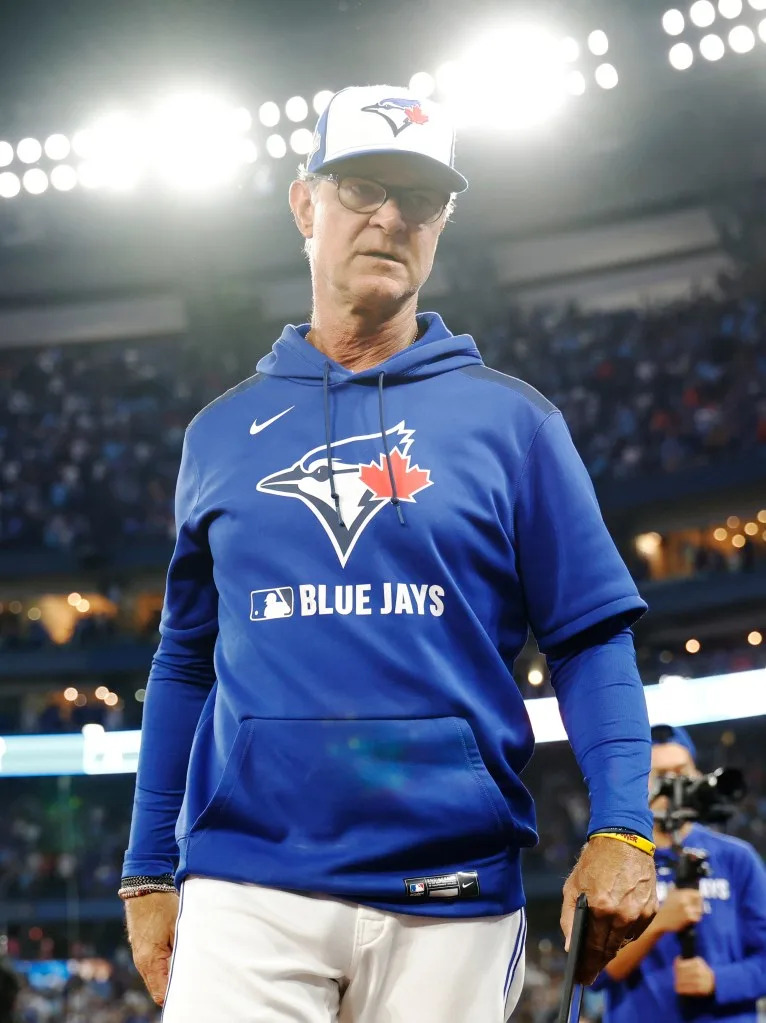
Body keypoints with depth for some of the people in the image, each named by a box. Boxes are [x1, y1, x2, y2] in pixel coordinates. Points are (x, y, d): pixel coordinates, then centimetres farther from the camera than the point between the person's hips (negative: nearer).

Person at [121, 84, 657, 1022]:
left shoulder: (510, 420, 7)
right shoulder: (220, 434, 13)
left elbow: (590, 636, 3)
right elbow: (185, 661, 16)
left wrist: (621, 826, -11)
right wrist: (149, 873, 11)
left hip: (452, 900, -1)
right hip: (245, 892, 1)